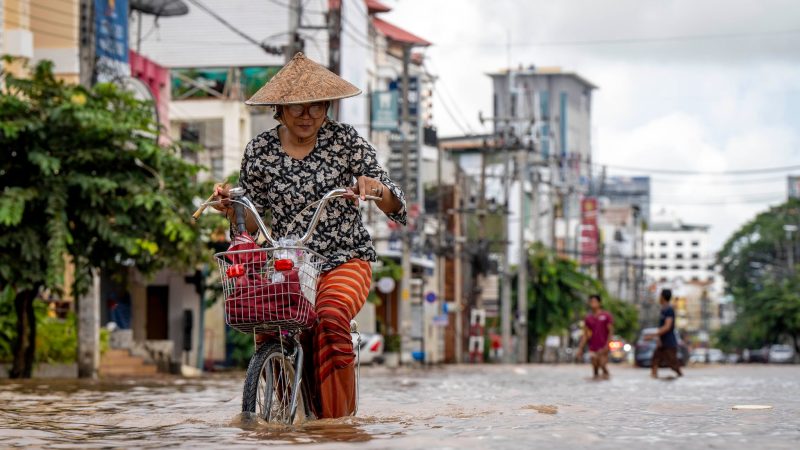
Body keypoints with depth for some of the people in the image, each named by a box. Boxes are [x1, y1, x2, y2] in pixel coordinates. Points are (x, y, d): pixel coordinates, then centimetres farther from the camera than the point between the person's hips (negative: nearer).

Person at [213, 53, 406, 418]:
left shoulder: (345, 141, -1)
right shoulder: (260, 151, 2)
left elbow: (394, 208, -3)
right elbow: (251, 224, 8)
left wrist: (376, 188, -25)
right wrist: (232, 207, -14)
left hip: (345, 261, -2)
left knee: (330, 319, -32)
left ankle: (335, 416, -19)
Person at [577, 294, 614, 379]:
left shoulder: (606, 316, -1)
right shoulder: (588, 318, 10)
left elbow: (611, 331, -5)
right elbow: (585, 334, 13)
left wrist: (607, 345, -16)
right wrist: (580, 348, 7)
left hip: (603, 347, -4)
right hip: (592, 348, 4)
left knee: (602, 365, -10)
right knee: (595, 365, -1)